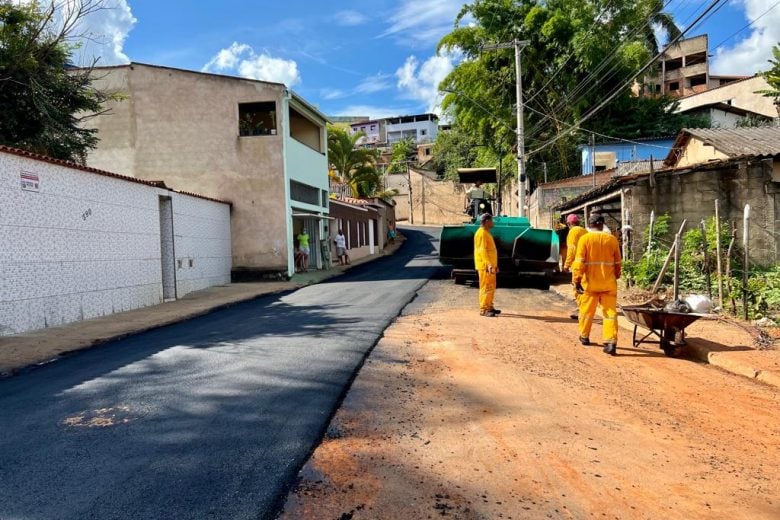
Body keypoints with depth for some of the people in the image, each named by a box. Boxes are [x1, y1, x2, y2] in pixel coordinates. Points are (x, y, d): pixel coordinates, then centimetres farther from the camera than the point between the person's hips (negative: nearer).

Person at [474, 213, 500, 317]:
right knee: (486, 287, -8)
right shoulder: (481, 233, -13)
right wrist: (488, 264, -31)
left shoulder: (487, 233, 19)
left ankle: (489, 307, 22)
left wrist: (494, 264, 24)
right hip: (485, 266, -10)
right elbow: (482, 250, -23)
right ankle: (483, 309, -5)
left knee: (491, 287, 14)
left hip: (490, 265, 10)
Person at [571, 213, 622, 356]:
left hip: (590, 283, -1)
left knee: (587, 311, 15)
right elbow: (617, 263, 9)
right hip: (608, 283, 1)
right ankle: (610, 343, -6)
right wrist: (616, 276, 24)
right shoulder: (612, 239, 1)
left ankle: (584, 337, 30)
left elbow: (579, 262, -12)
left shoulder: (585, 239, -7)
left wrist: (576, 280, -8)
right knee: (610, 312, 3)